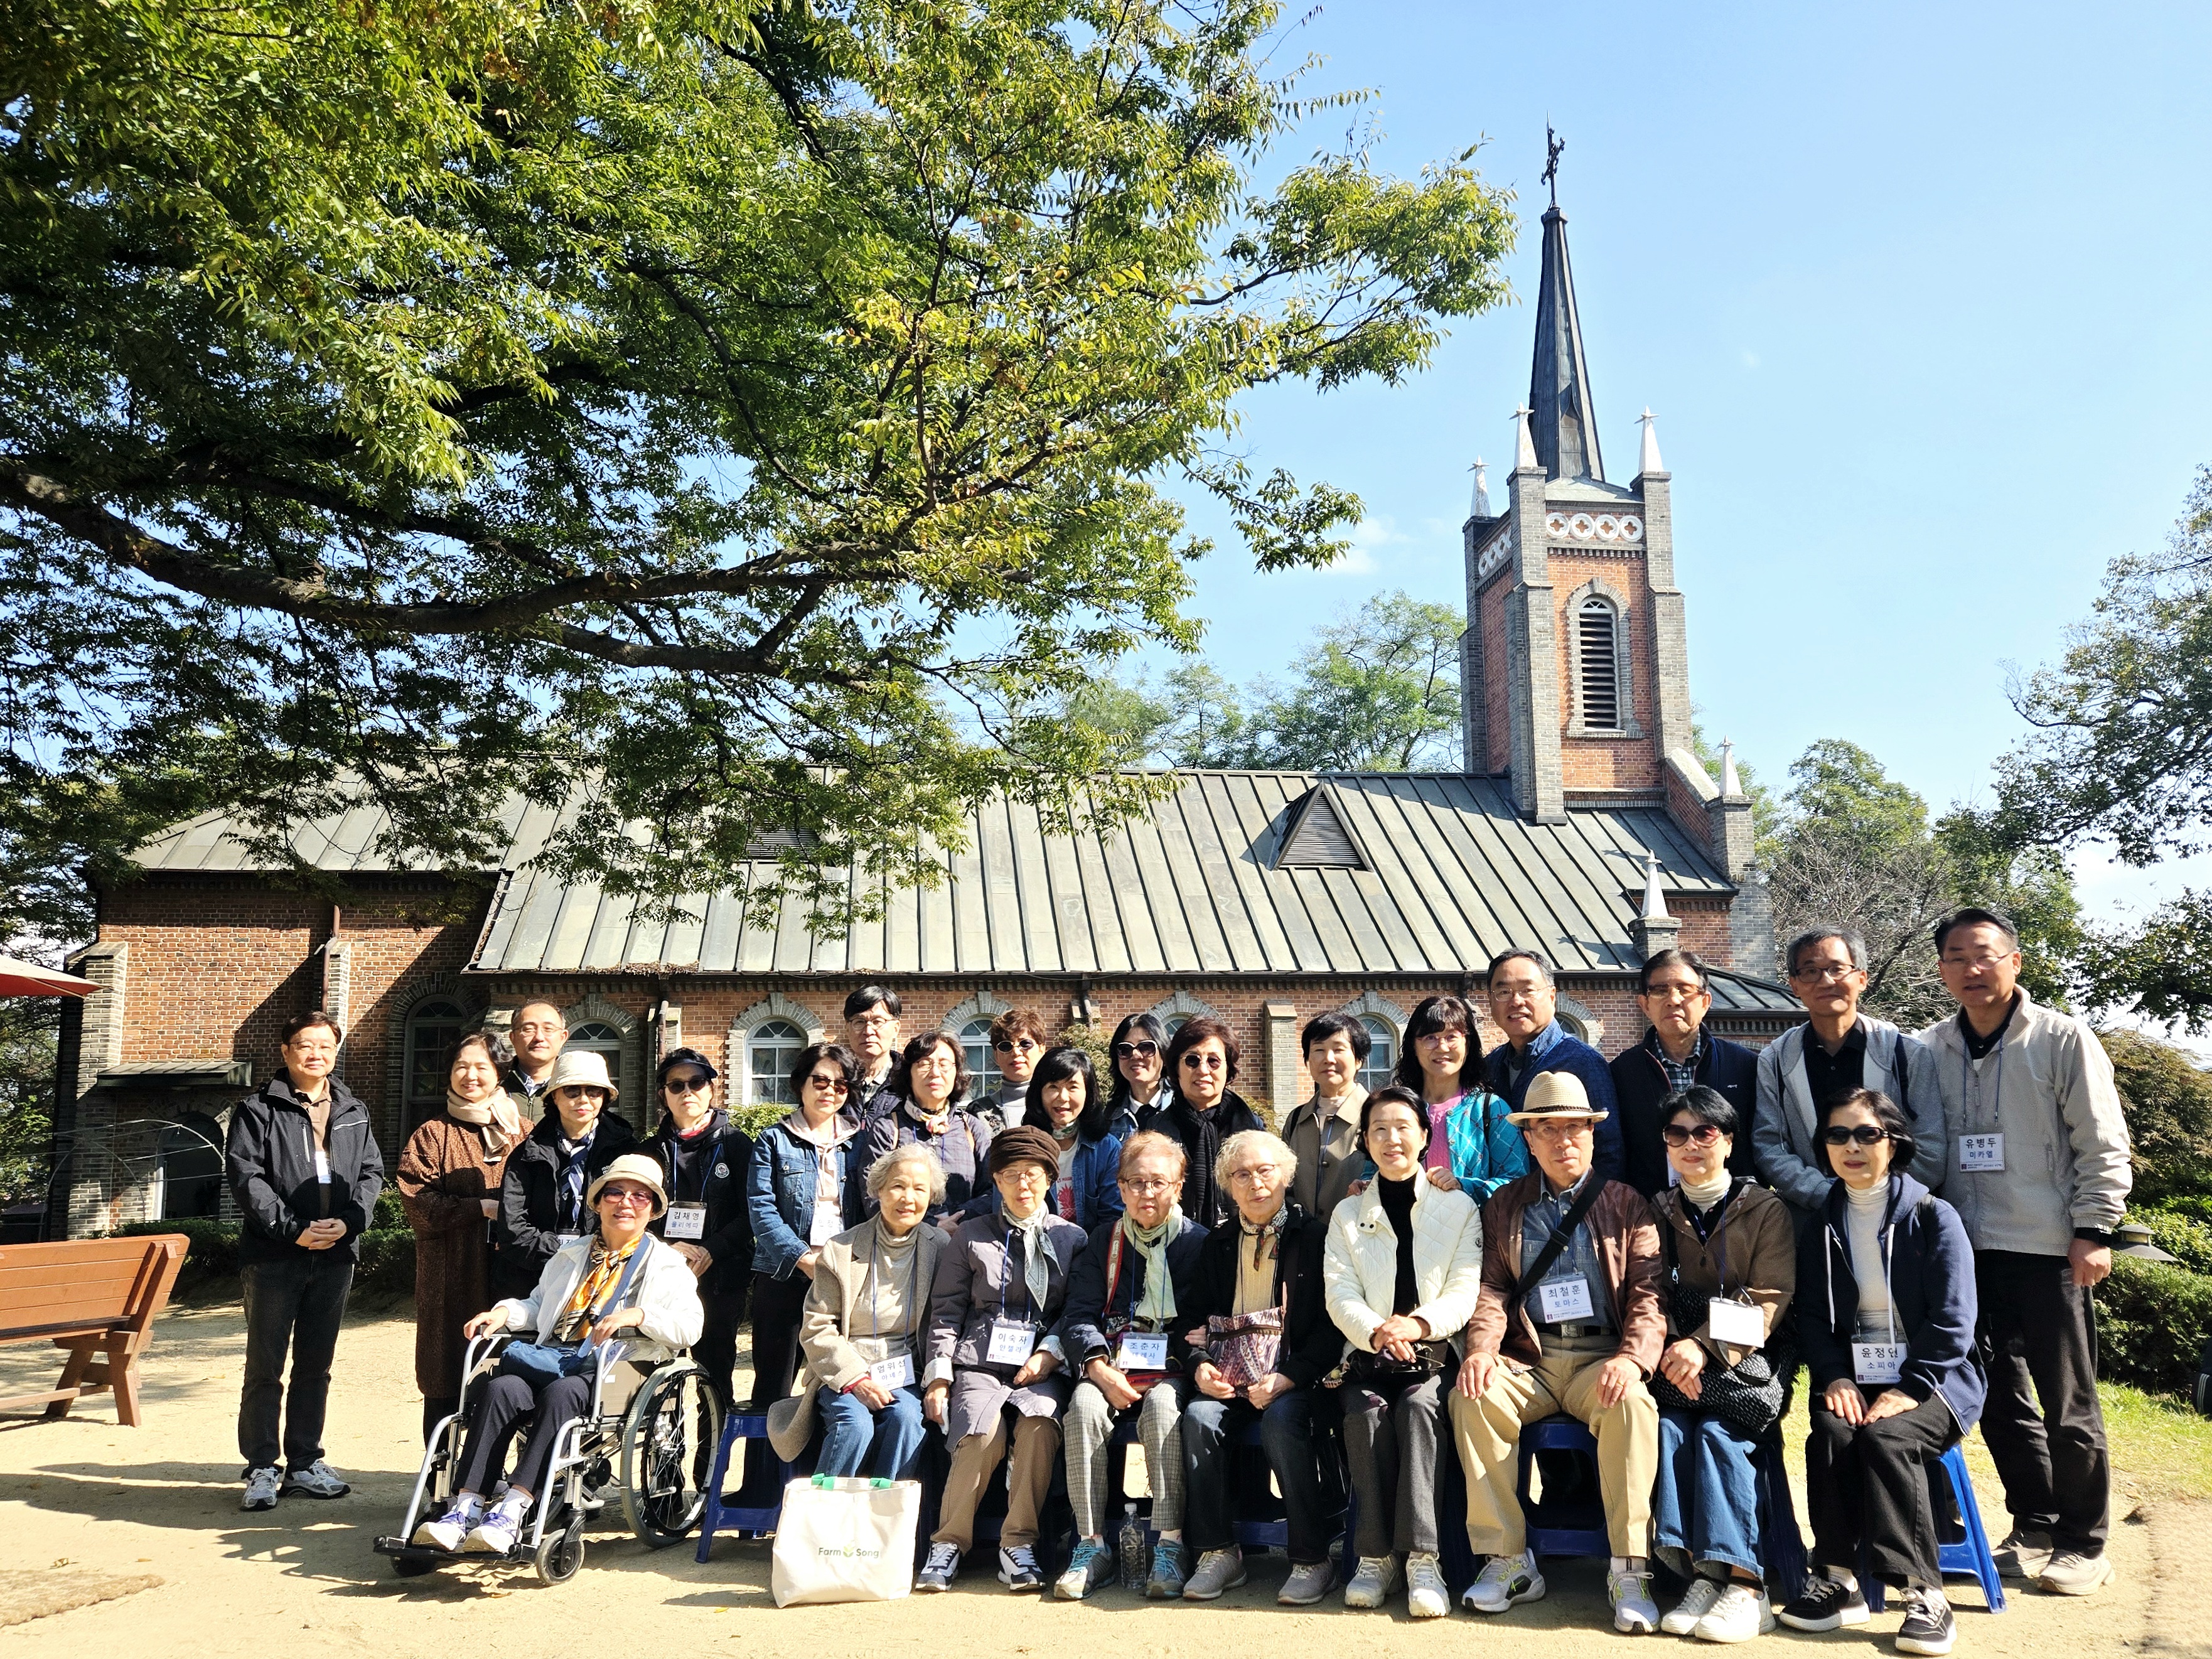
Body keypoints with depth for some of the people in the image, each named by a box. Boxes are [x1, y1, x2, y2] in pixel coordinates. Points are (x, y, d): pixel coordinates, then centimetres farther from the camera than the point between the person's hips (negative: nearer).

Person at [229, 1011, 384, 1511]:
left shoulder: (354, 1113, 14)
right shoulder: (259, 1109, 0)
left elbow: (371, 1172, 10)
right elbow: (245, 1176, -9)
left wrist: (349, 1221, -8)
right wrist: (293, 1228, -16)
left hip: (335, 1257, 4)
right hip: (273, 1257, -4)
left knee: (315, 1366, 11)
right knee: (265, 1368, 2)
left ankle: (305, 1462, 20)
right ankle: (262, 1469, 11)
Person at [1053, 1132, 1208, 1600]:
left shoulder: (1198, 1242, 6)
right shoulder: (1105, 1238, 12)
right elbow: (1079, 1316, 5)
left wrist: (1187, 1364, -17)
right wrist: (1101, 1368, -13)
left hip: (1171, 1371, -2)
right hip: (1111, 1364, 2)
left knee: (1163, 1405, -35)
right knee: (1084, 1404, -29)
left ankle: (1169, 1545, -28)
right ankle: (1092, 1545, -23)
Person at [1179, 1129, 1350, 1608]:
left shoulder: (1315, 1236, 2)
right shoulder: (1217, 1244, 15)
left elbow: (1331, 1323, -6)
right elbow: (1193, 1317, 12)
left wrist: (1287, 1378, -17)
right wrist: (1200, 1365, -9)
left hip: (1296, 1376, -3)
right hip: (1230, 1376, 4)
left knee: (1281, 1420, -33)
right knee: (1199, 1417, -25)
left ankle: (1313, 1561, -20)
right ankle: (1218, 1552, -11)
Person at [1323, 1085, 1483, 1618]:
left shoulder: (1459, 1208, 11)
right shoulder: (1347, 1214, 14)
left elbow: (1464, 1293, 0)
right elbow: (1340, 1295, 1)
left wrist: (1418, 1323, -22)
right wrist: (1375, 1332, -22)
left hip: (1435, 1356, -1)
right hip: (1370, 1357, 1)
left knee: (1416, 1408, -32)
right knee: (1365, 1413, -30)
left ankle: (1420, 1558, -32)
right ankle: (1376, 1556, -23)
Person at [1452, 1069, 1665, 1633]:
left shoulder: (1626, 1203, 10)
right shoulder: (1504, 1206, 15)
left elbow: (1649, 1291, 1)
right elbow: (1492, 1286, 7)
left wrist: (1632, 1357, -18)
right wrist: (1482, 1348, -14)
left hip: (1601, 1359, -2)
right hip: (1528, 1359, 2)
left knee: (1635, 1406, -34)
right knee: (1473, 1396, -27)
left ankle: (1630, 1570, -25)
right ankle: (1507, 1560, -17)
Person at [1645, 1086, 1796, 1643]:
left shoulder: (1766, 1210, 3)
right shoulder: (1657, 1213, 13)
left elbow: (1767, 1303, -6)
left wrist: (1705, 1346, -18)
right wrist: (1670, 1351, -12)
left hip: (1745, 1362, -2)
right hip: (1677, 1364, 2)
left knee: (1718, 1433, -28)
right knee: (1668, 1427, -26)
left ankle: (1743, 1583, -27)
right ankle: (1702, 1574, -26)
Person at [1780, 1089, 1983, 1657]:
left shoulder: (1934, 1218, -2)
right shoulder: (1822, 1226, 11)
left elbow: (1952, 1321, -9)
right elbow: (1811, 1314, 6)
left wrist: (1909, 1389, -19)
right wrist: (1835, 1377, -11)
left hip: (1931, 1376, -3)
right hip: (1854, 1376, 3)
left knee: (1885, 1437, -31)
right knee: (1830, 1434, -27)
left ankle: (1925, 1595, -23)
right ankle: (1836, 1580, -17)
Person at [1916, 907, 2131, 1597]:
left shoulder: (2063, 1039, -5)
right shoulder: (1930, 1049, 7)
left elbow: (2103, 1145, -5)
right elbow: (1918, 1148, 14)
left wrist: (2093, 1231, -10)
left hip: (2049, 1250, -4)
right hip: (1968, 1250, 4)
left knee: (2068, 1404, 4)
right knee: (2000, 1398, 12)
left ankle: (2083, 1545, 19)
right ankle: (2034, 1528, 27)